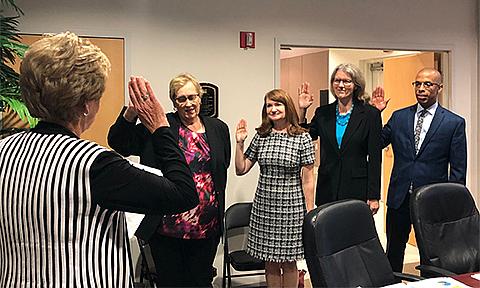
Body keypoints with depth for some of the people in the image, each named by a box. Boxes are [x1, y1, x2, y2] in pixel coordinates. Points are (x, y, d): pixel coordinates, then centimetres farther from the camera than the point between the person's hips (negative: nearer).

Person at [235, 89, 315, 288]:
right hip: (264, 207, 3)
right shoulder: (260, 137, 5)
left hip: (291, 207, -3)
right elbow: (241, 169, 8)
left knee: (288, 261, 7)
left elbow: (307, 179, -5)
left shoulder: (302, 138, -5)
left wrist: (309, 213, -6)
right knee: (270, 261, 10)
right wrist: (239, 143, -3)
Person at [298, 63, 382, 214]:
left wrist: (373, 196, -7)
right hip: (327, 189, 3)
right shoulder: (323, 113, 7)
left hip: (357, 189, -3)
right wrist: (302, 110, -2)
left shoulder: (370, 114, -3)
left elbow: (375, 157, -4)